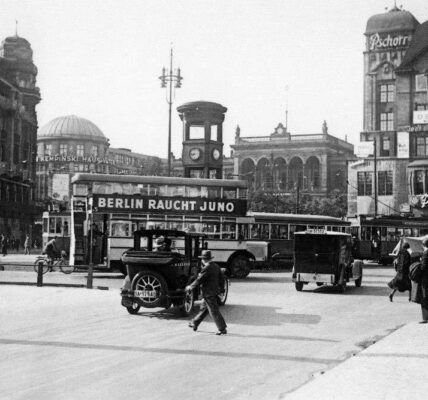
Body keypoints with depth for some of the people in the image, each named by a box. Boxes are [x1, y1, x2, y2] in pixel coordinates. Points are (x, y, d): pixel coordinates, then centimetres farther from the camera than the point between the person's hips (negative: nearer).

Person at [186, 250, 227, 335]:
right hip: (215, 291, 9)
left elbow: (199, 279, -15)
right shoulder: (216, 266, 8)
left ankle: (222, 329, -2)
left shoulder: (206, 268, -19)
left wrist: (190, 287, -2)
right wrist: (221, 288, 24)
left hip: (208, 293, -9)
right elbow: (222, 279, 14)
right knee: (203, 309, 21)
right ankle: (195, 323, 34)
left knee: (214, 312, -4)